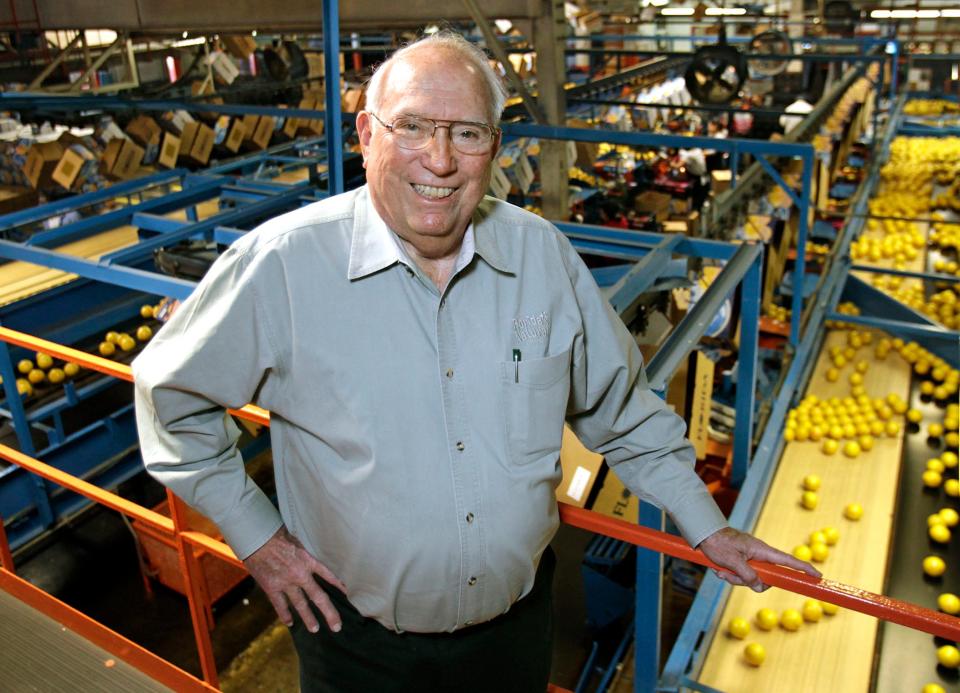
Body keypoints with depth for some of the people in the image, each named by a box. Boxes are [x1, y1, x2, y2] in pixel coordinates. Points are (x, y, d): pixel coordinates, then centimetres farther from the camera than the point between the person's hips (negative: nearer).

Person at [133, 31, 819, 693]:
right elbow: (172, 392, -6)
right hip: (358, 636, -2)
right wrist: (254, 533, -7)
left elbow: (621, 404, 3)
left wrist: (707, 525, 5)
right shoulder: (282, 263, -20)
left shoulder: (543, 252, -9)